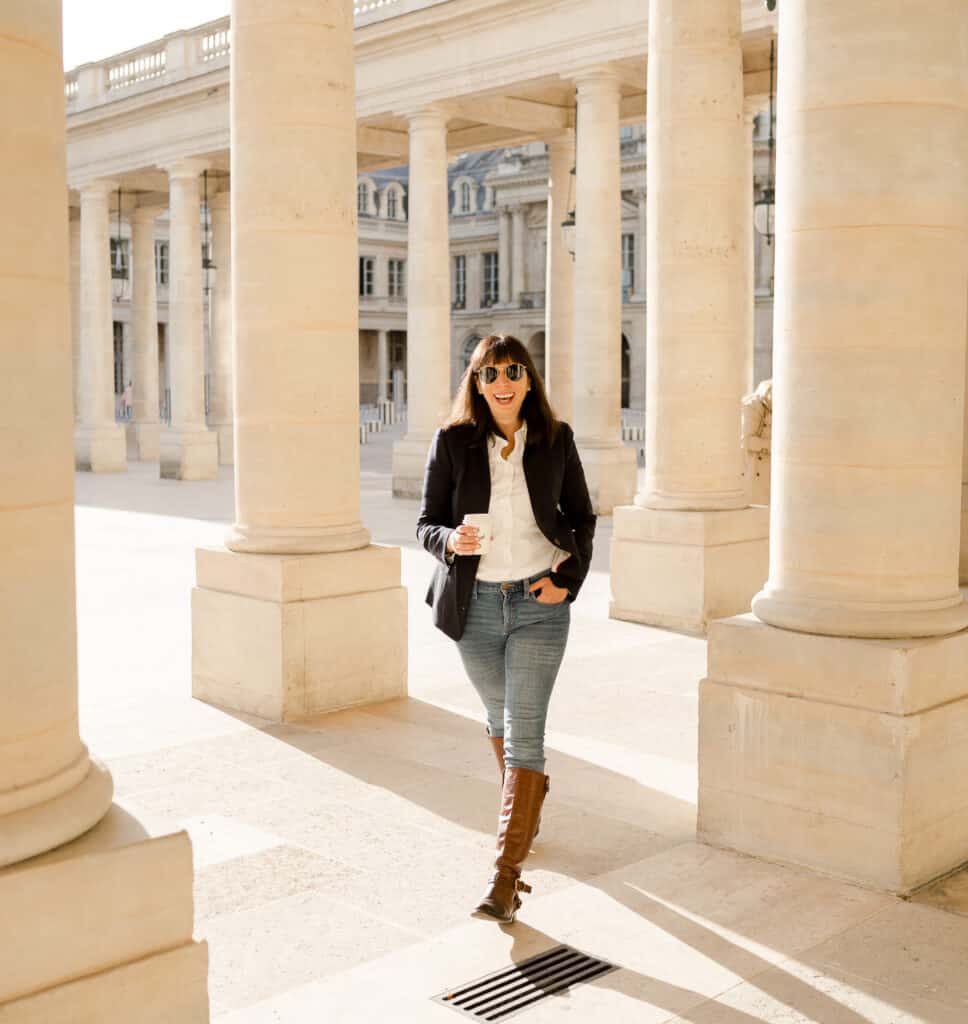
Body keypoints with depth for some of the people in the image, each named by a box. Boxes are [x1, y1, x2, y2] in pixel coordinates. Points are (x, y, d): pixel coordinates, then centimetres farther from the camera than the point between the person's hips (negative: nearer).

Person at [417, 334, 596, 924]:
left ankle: (506, 876, -7)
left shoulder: (555, 440, -1)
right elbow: (427, 524, 0)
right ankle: (529, 801, 51)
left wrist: (569, 579, -4)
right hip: (476, 604, 2)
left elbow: (582, 516, 9)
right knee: (500, 719, 20)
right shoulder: (453, 443, -2)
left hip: (539, 603, -2)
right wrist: (452, 539, -22)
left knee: (524, 731, -9)